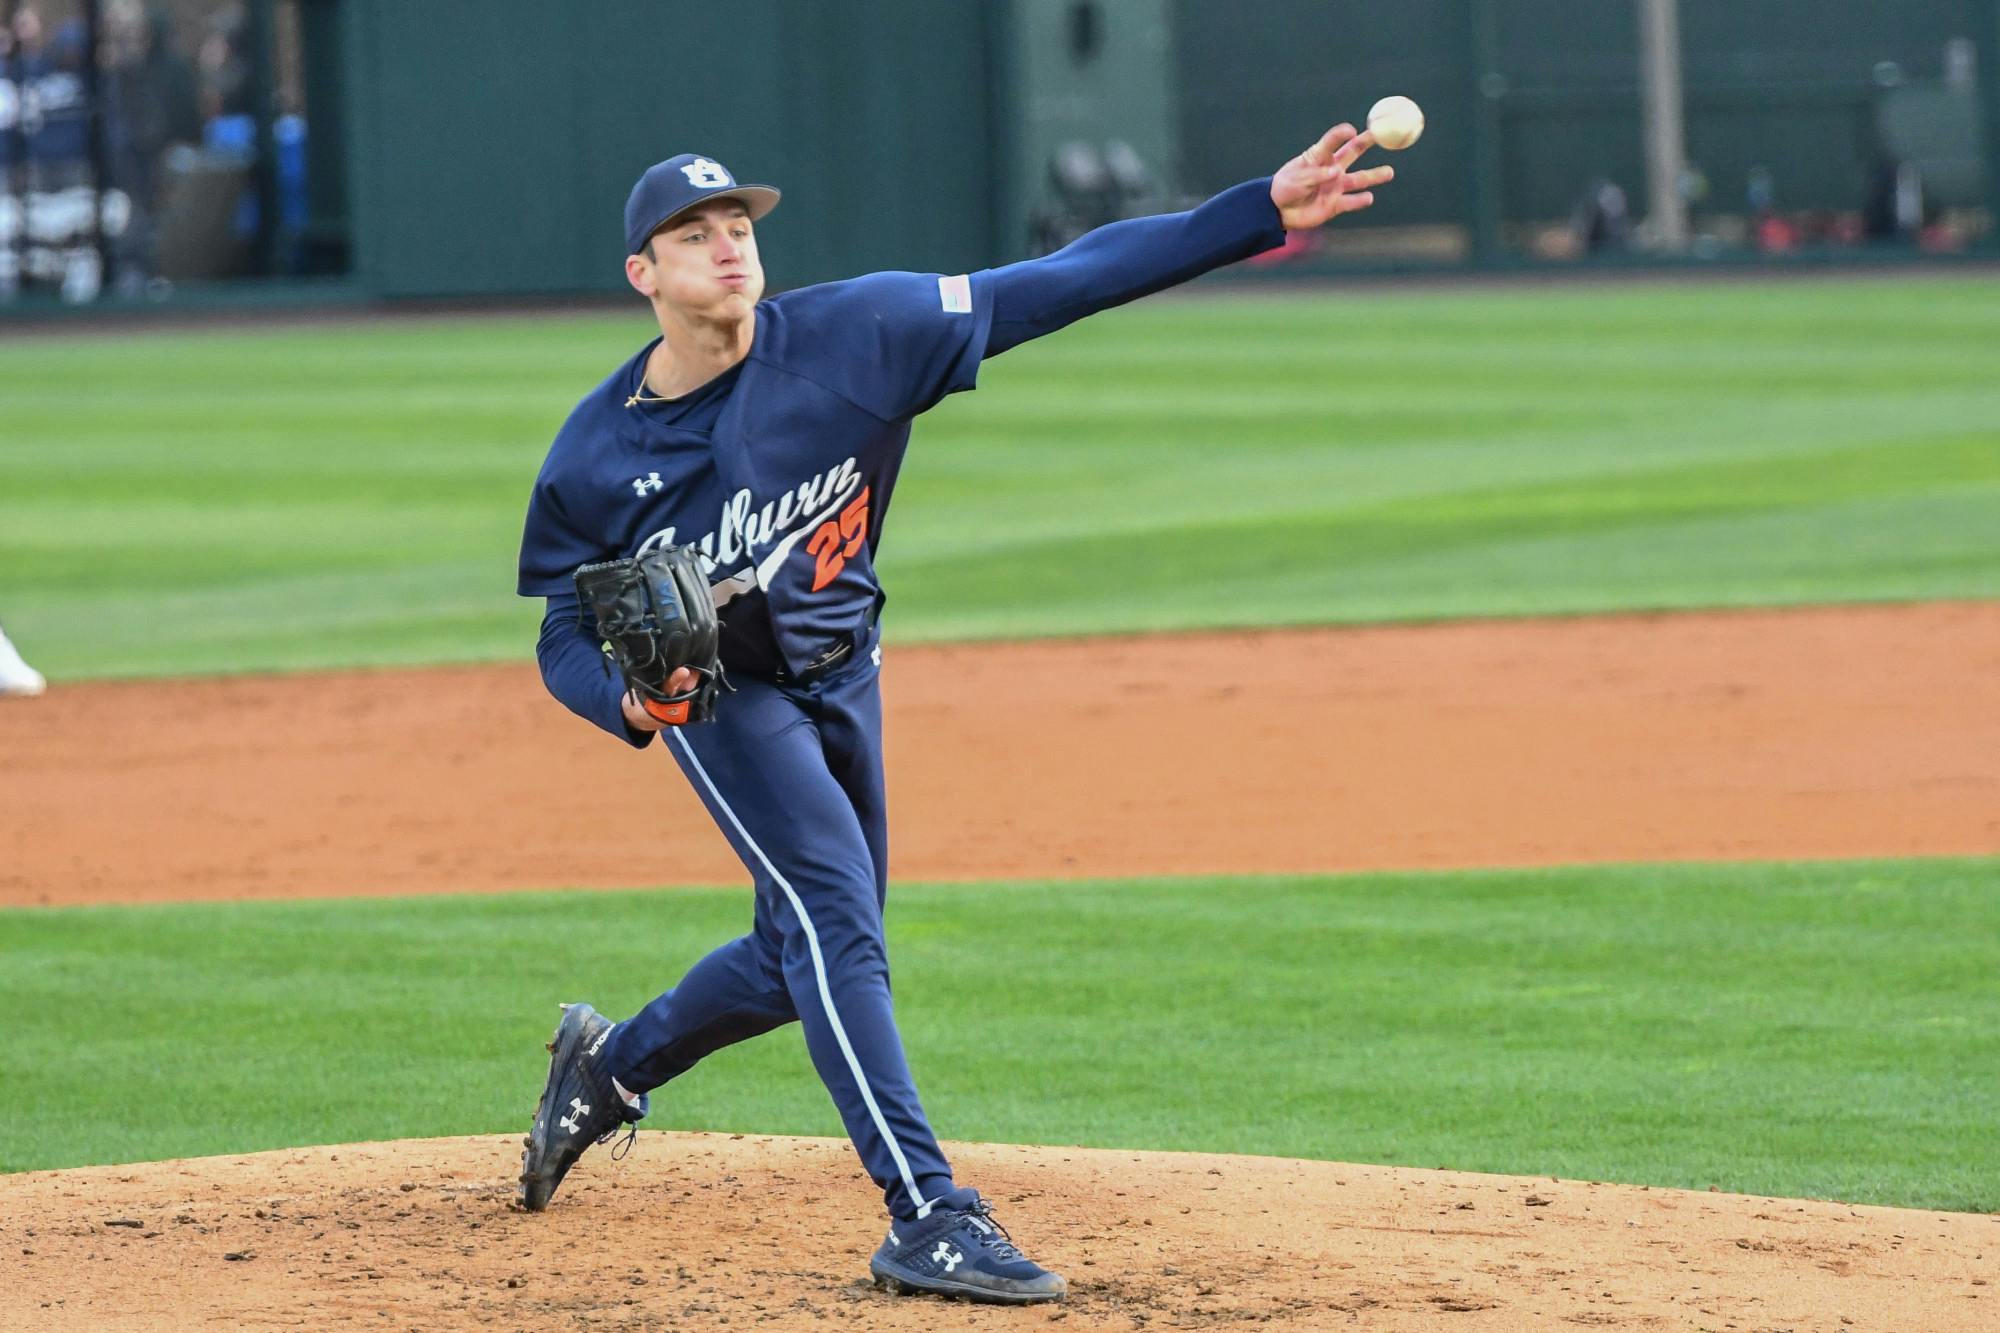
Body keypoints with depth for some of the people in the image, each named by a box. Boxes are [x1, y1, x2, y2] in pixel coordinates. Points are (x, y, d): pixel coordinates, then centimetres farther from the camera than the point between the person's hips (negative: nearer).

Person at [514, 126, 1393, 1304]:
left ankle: (608, 1065, 42)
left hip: (843, 676, 4)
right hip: (719, 693, -4)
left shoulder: (851, 334, -19)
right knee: (837, 927, -20)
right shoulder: (594, 457, -18)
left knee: (808, 960, 16)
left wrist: (1262, 214, -31)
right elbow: (566, 640, -9)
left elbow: (1061, 284, -24)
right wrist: (628, 701, -34)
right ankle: (930, 1220, -23)